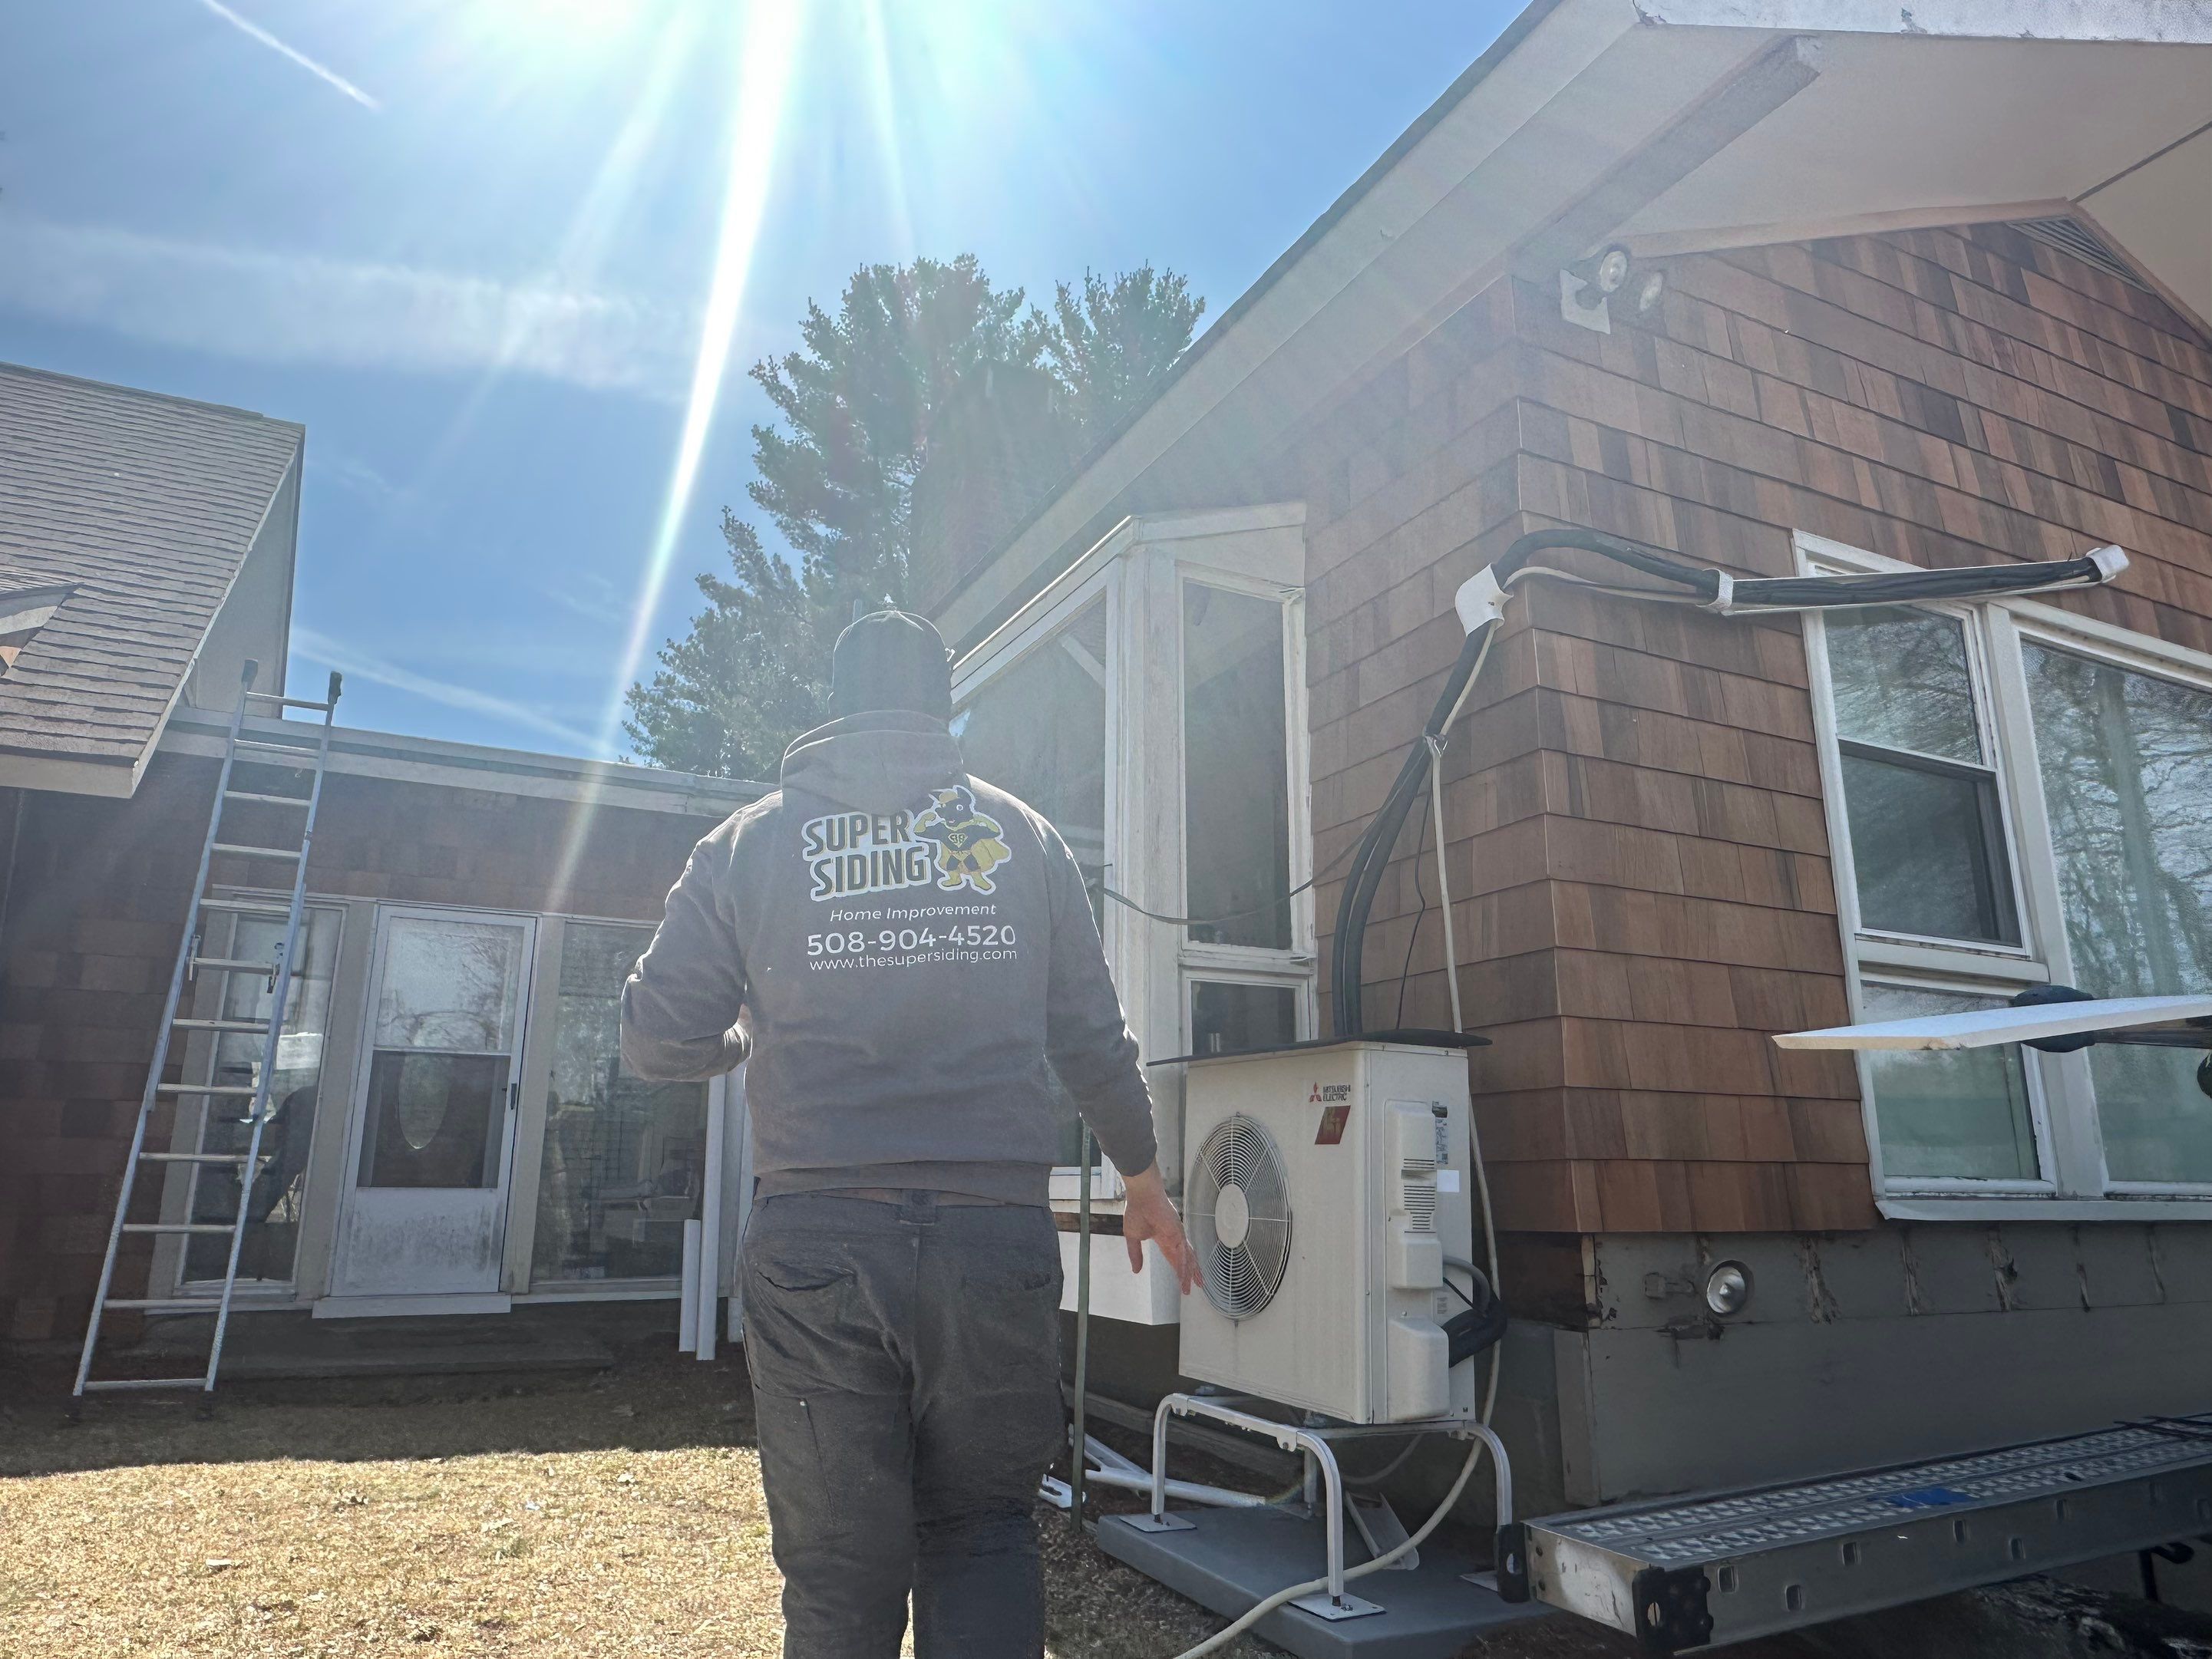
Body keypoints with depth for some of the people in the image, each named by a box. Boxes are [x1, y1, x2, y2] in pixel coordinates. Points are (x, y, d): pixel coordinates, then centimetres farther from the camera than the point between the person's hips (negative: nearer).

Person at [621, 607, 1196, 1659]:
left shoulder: (751, 841, 6)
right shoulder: (1022, 833, 9)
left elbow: (658, 1042, 8)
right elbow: (1092, 1038, 11)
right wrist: (1142, 1178, 25)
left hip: (815, 1242, -1)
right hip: (995, 1233, 1)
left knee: (839, 1570, 11)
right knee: (983, 1534, 16)